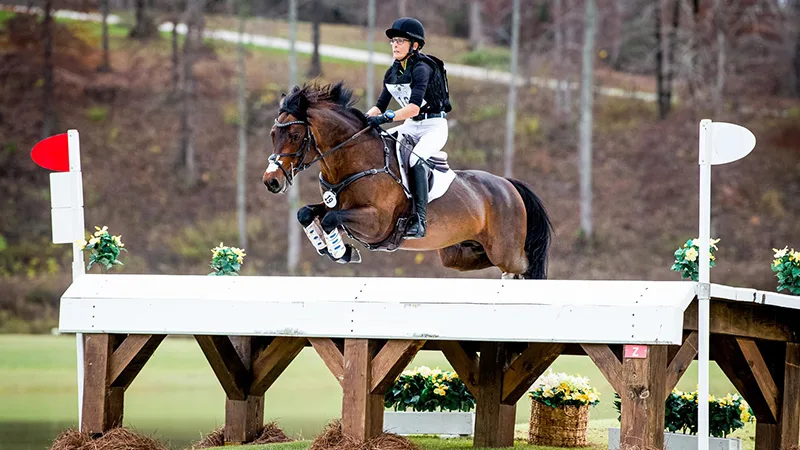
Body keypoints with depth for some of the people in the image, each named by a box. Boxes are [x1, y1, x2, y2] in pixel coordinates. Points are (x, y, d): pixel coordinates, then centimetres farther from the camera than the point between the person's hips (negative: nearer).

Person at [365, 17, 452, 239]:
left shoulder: (422, 69, -20)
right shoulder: (392, 73, 4)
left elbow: (414, 106, -32)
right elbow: (380, 105, 6)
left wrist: (387, 117, -41)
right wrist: (366, 118, -13)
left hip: (434, 126, -8)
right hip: (410, 126, 8)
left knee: (416, 159, -31)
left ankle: (419, 220, -32)